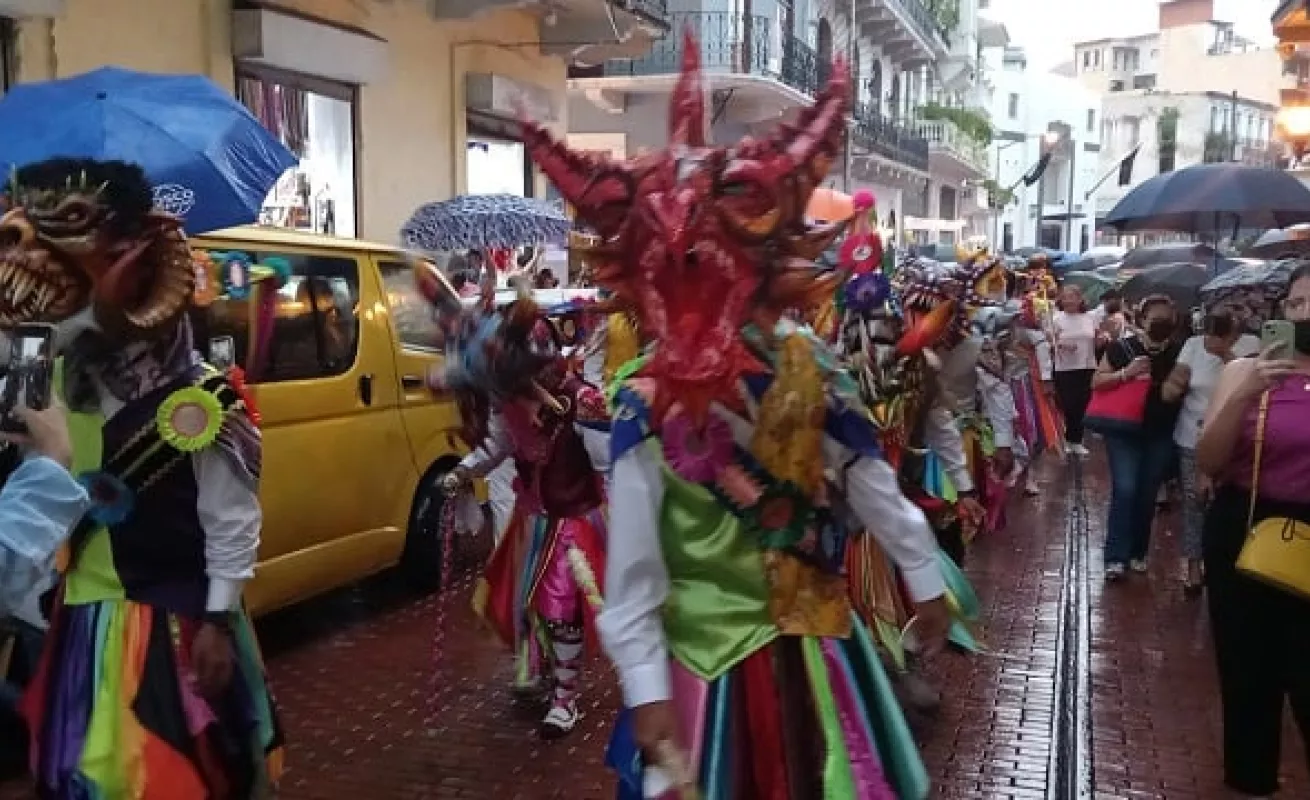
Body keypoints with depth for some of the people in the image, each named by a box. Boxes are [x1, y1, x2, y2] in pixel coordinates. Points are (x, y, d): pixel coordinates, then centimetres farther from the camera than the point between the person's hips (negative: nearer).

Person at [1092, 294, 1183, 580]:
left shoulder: (1179, 352, 0)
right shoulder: (1122, 348, -5)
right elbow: (1096, 382, -5)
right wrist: (1125, 373, -20)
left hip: (1162, 434, 2)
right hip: (1124, 430, -2)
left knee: (1148, 494, 10)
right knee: (1124, 489, -10)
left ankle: (1138, 552, 25)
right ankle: (1116, 557, -5)